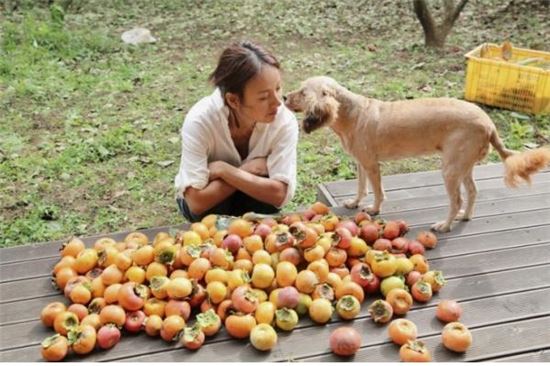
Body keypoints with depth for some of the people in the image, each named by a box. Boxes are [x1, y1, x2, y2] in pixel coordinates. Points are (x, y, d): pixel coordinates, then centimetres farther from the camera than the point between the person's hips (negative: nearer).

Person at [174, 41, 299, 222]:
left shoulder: (284, 121, -27)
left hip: (256, 204, 2)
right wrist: (247, 171, -31)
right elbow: (196, 201, -33)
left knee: (265, 188, -30)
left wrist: (223, 170, -33)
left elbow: (279, 194, -31)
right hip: (210, 205, -2)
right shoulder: (200, 120, -32)